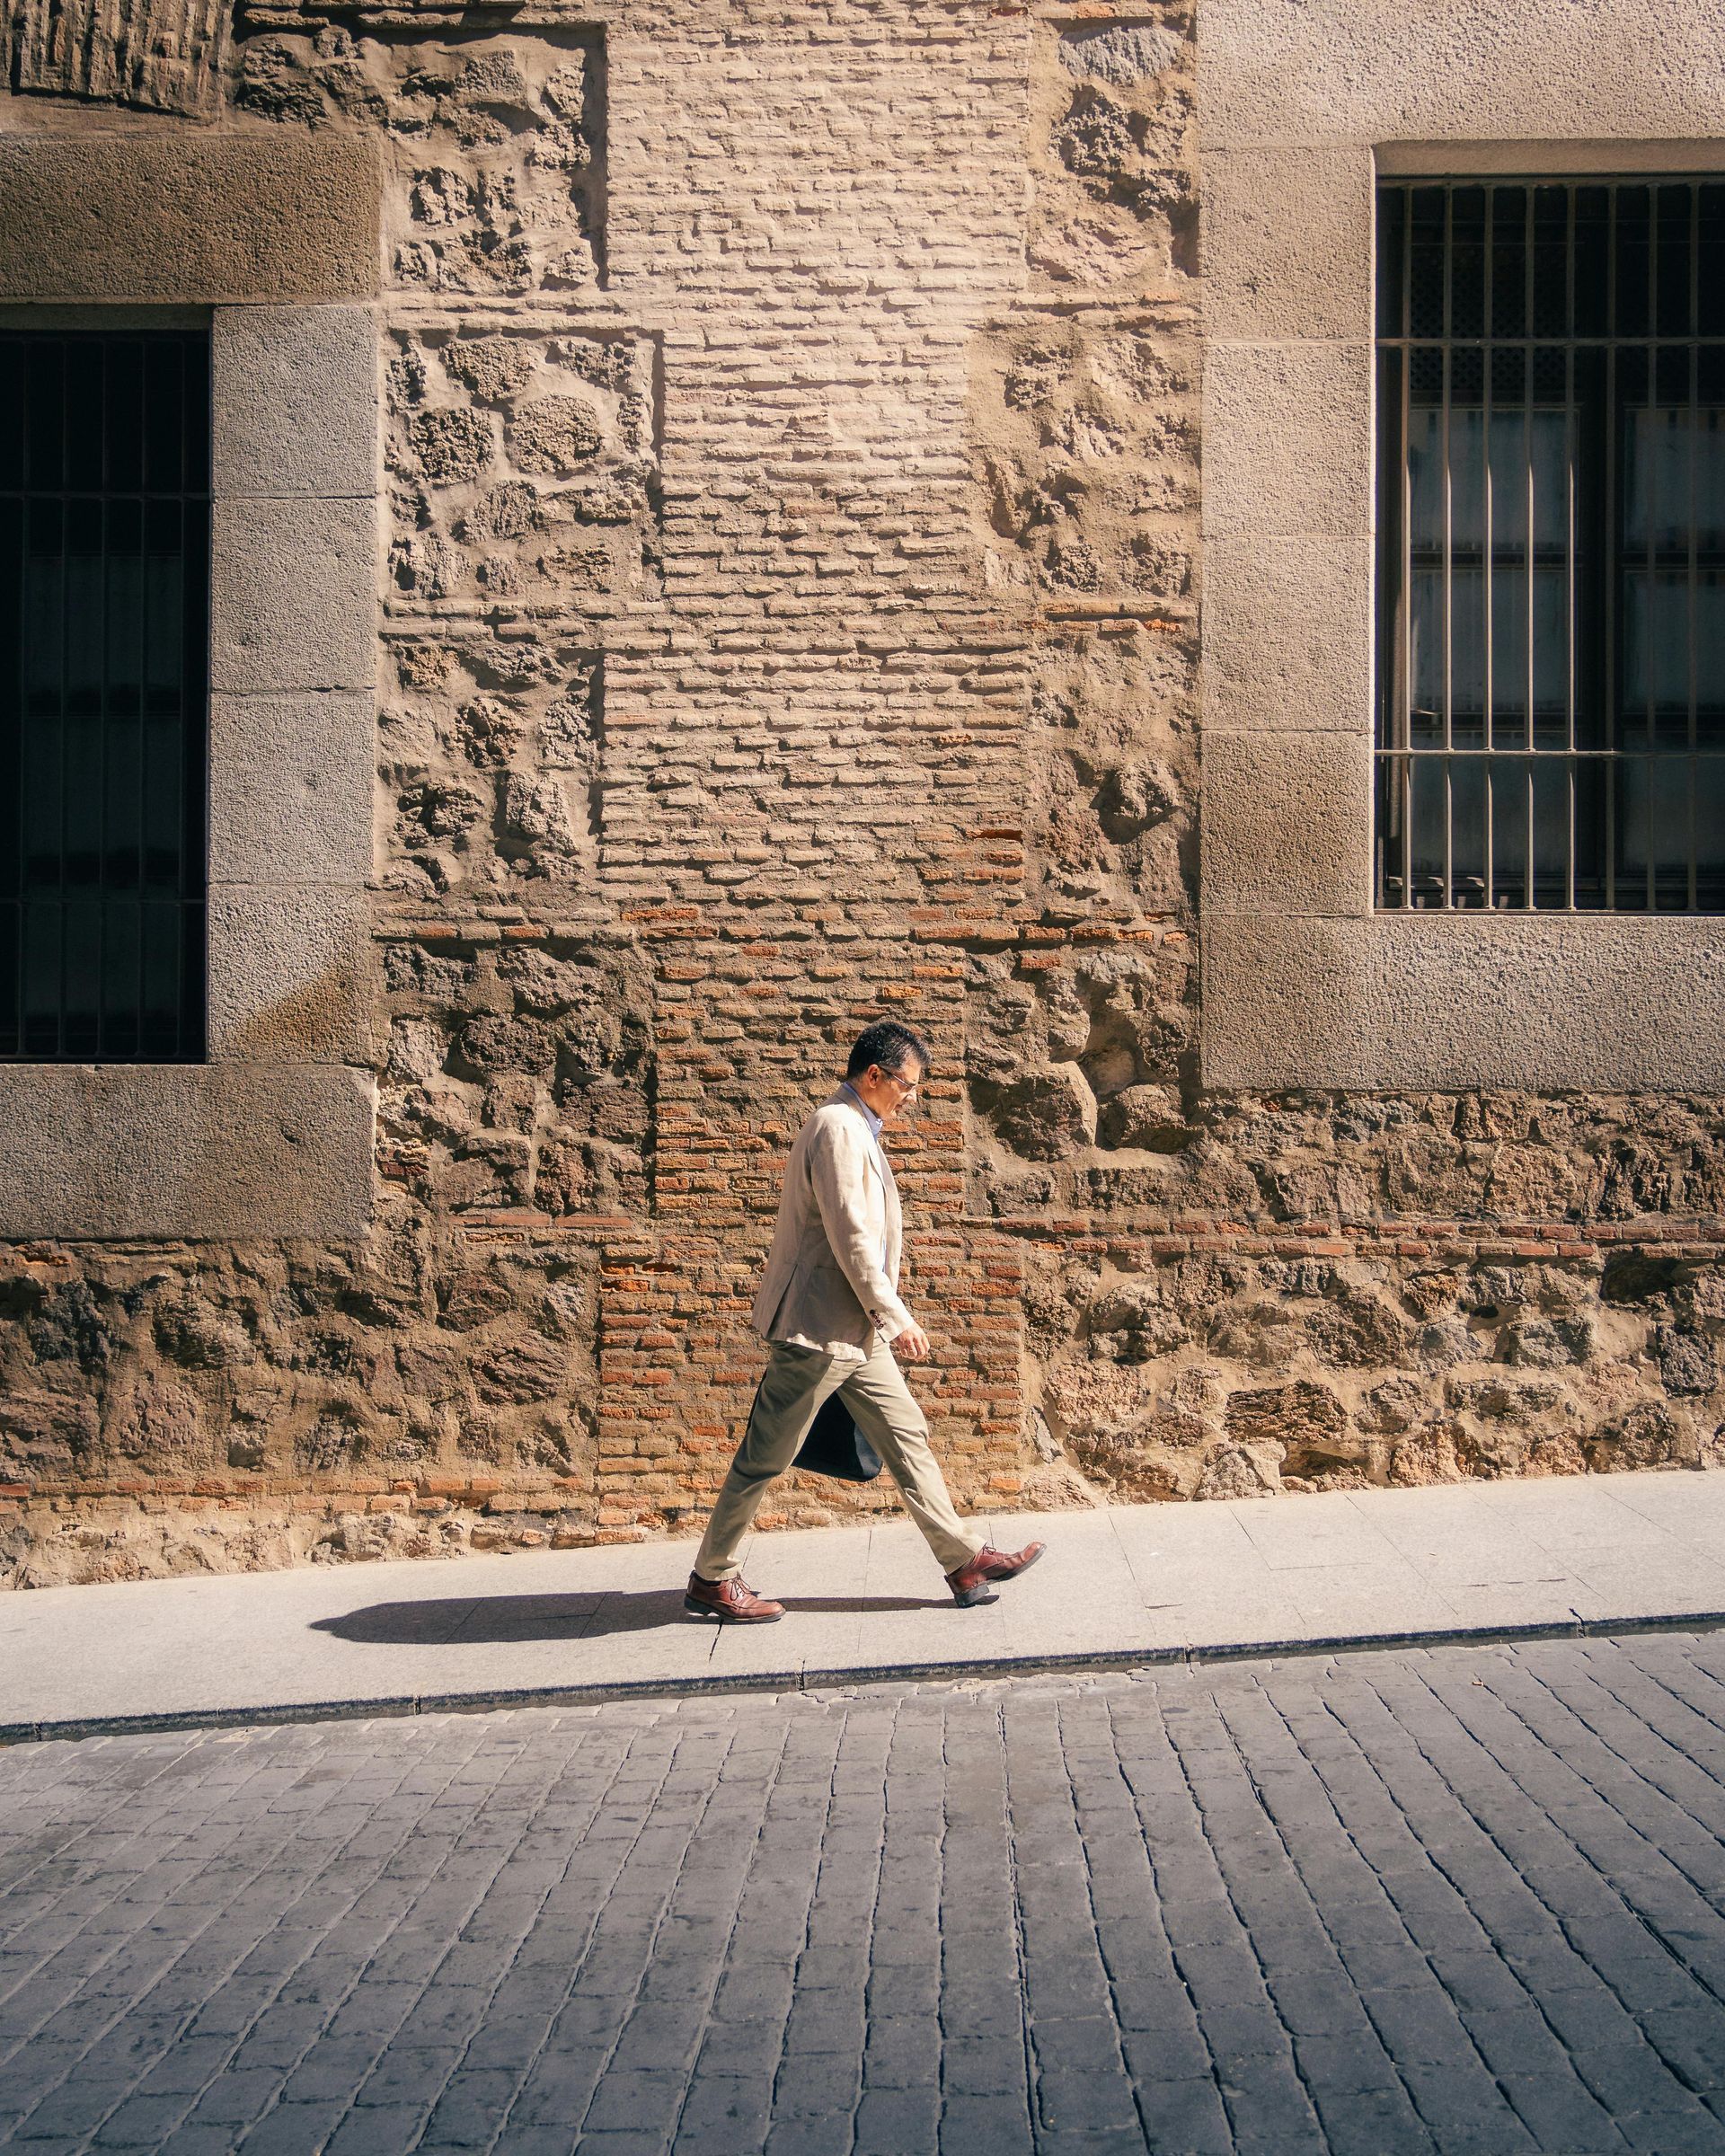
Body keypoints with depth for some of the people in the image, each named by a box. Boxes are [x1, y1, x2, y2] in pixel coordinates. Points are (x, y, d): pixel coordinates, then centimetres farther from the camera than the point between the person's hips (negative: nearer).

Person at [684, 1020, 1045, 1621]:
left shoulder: (856, 1130, 16)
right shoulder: (838, 1128, -16)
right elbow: (849, 1237, -21)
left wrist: (884, 1318, 21)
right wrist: (896, 1317, -16)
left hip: (855, 1329, 10)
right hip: (818, 1324, -10)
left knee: (907, 1436, 10)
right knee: (765, 1458, 0)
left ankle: (965, 1561, 14)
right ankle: (710, 1579, 11)